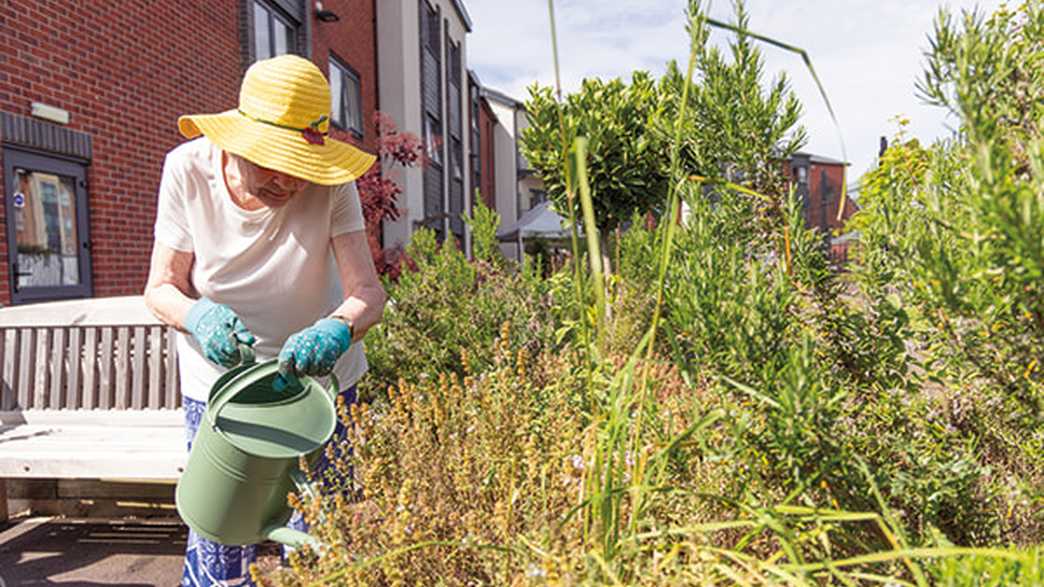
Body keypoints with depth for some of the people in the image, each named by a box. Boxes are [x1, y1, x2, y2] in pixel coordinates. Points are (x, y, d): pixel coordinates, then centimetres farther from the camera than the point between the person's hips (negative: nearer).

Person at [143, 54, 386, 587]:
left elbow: (368, 292, -22)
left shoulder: (329, 182, -20)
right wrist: (198, 314, -30)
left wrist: (337, 330, -43)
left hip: (319, 378, 0)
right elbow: (160, 290, -8)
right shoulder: (188, 168, -14)